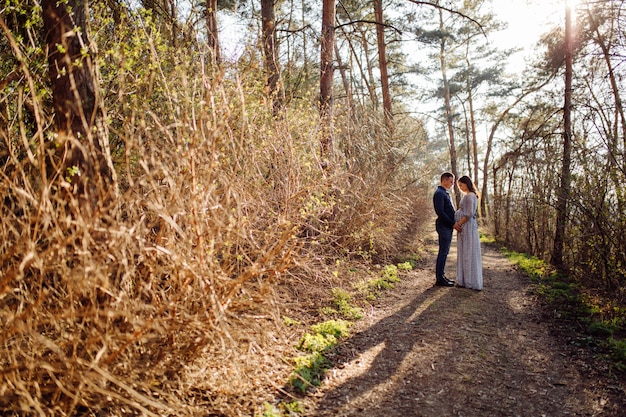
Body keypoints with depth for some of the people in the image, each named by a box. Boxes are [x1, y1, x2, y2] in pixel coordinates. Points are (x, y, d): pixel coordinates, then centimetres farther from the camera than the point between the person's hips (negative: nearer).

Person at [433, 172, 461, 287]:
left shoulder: (446, 193, 19)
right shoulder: (439, 193, -12)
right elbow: (440, 212, -20)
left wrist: (454, 223, 12)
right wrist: (453, 224, -19)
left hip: (448, 227, 10)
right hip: (444, 226, -10)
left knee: (445, 252, 12)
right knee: (443, 252, -7)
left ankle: (441, 276, 18)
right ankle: (439, 279, -2)